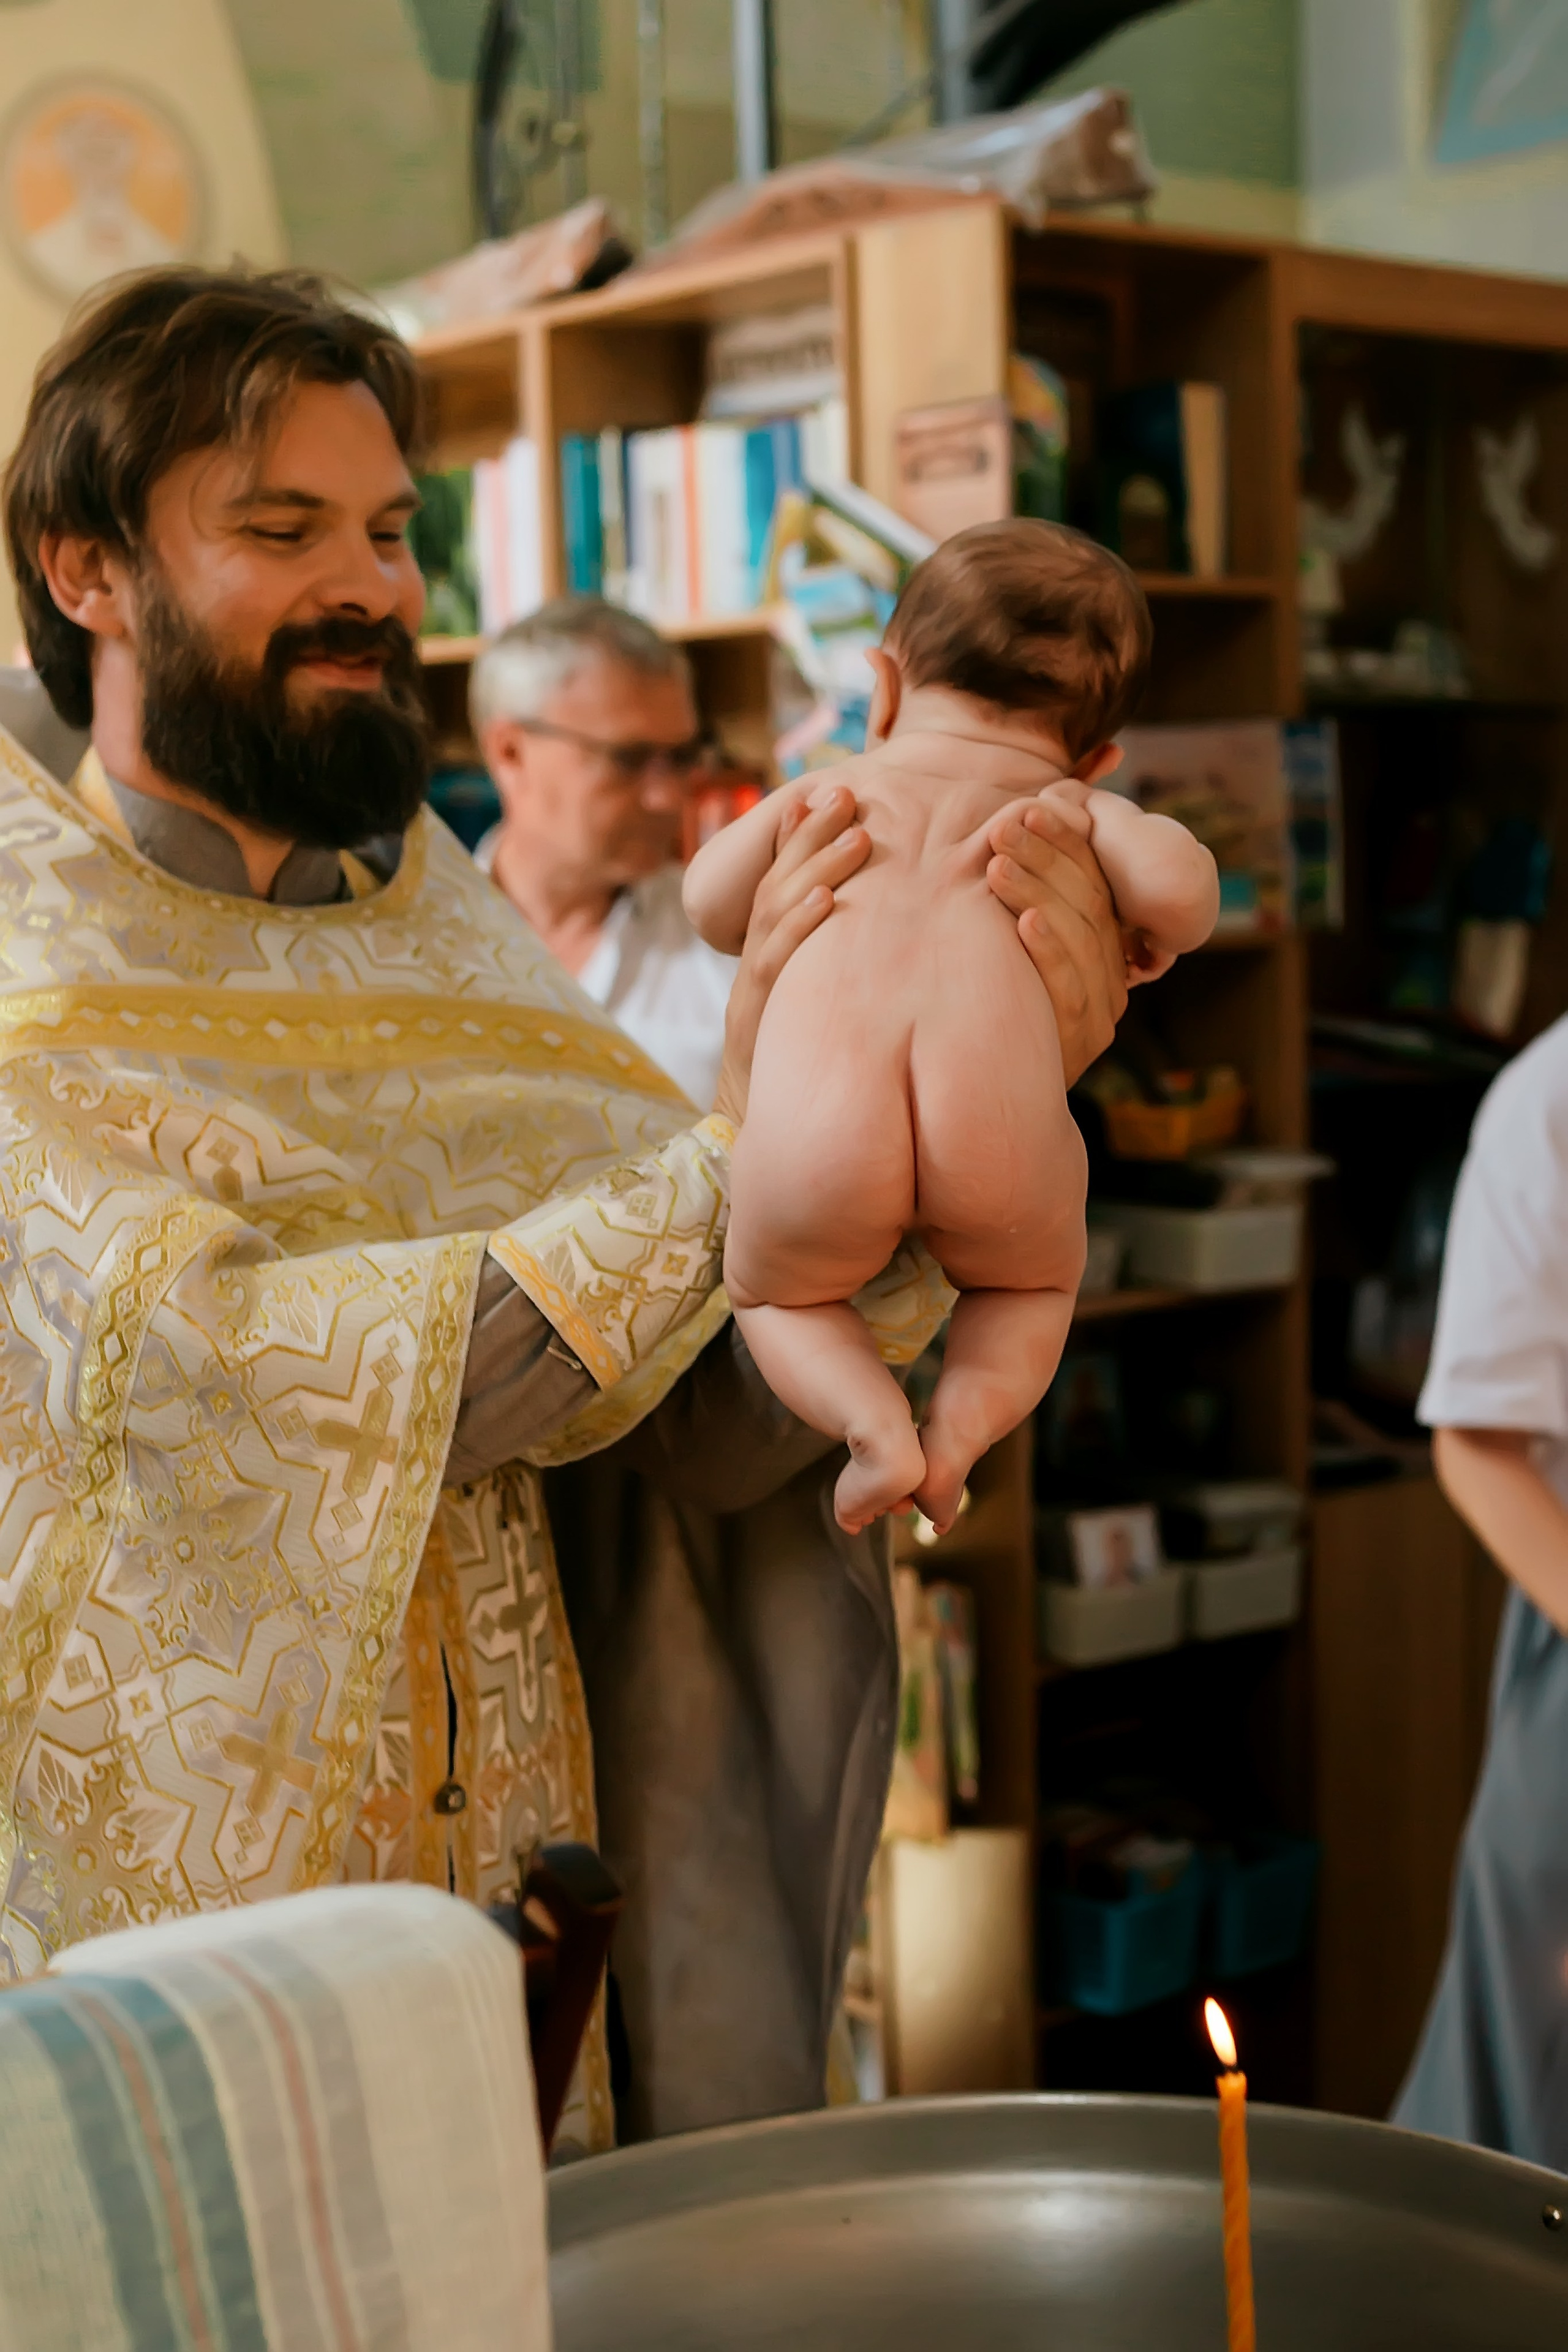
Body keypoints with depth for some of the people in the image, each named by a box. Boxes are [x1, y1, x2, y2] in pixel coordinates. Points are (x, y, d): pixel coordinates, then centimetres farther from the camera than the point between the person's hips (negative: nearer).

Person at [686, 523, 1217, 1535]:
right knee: (1032, 1280, 33)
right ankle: (963, 1424, 7)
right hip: (994, 1118, 0)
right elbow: (1177, 881, 10)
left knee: (772, 1290, 31)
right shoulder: (1072, 809, 28)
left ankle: (876, 1424, 5)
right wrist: (1152, 942, 33)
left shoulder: (833, 791, 33)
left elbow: (712, 899, 30)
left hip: (822, 1135, 0)